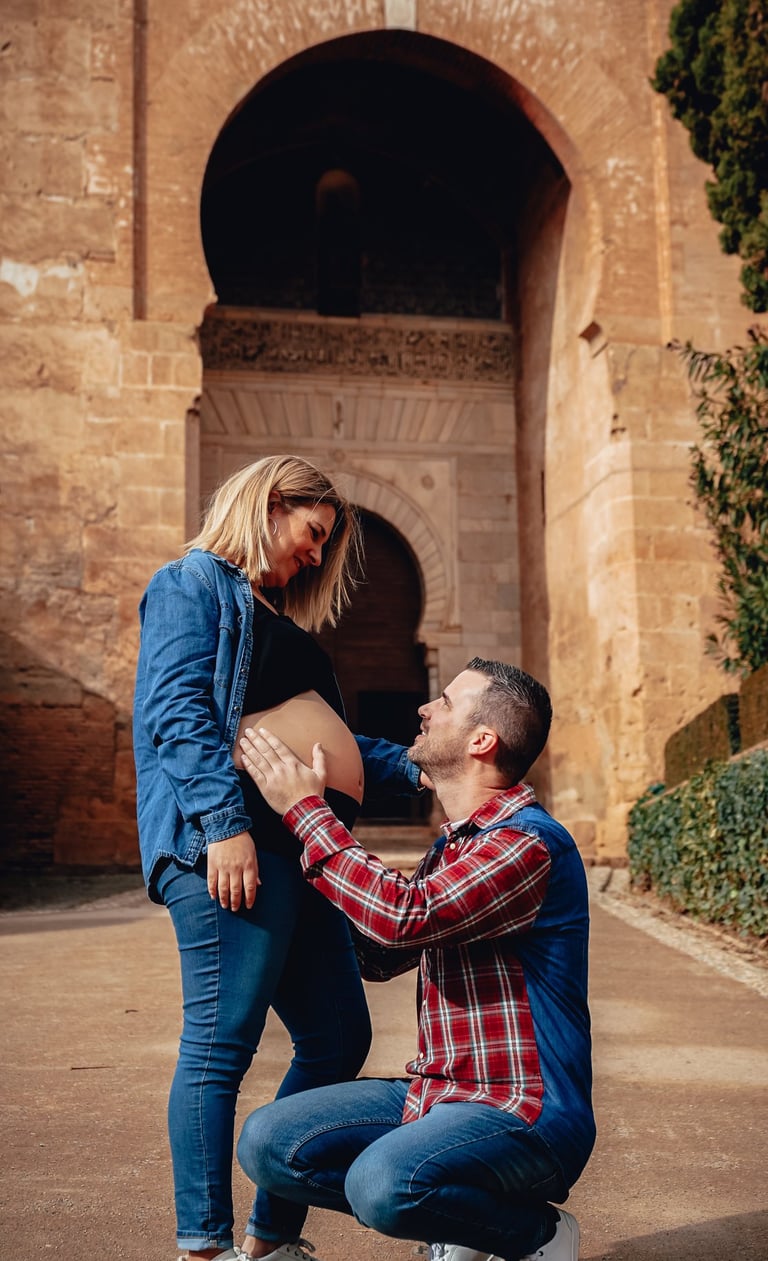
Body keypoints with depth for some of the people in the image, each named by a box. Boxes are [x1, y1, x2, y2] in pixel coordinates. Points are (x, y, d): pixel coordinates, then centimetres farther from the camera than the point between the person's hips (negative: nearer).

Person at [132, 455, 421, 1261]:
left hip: (297, 847, 10)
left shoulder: (276, 618, 28)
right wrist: (225, 824, -22)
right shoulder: (192, 584, 1)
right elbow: (180, 712, -13)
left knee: (338, 1037, 10)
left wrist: (415, 768, 16)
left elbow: (323, 736, 27)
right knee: (222, 1041, -6)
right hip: (233, 846, -10)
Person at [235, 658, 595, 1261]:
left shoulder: (529, 843, -18)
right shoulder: (454, 846, 13)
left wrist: (305, 807, -17)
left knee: (383, 1181, -34)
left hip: (524, 1114, -8)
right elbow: (380, 956, 21)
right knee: (266, 1144, -6)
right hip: (438, 1096, 9)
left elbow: (402, 917, -30)